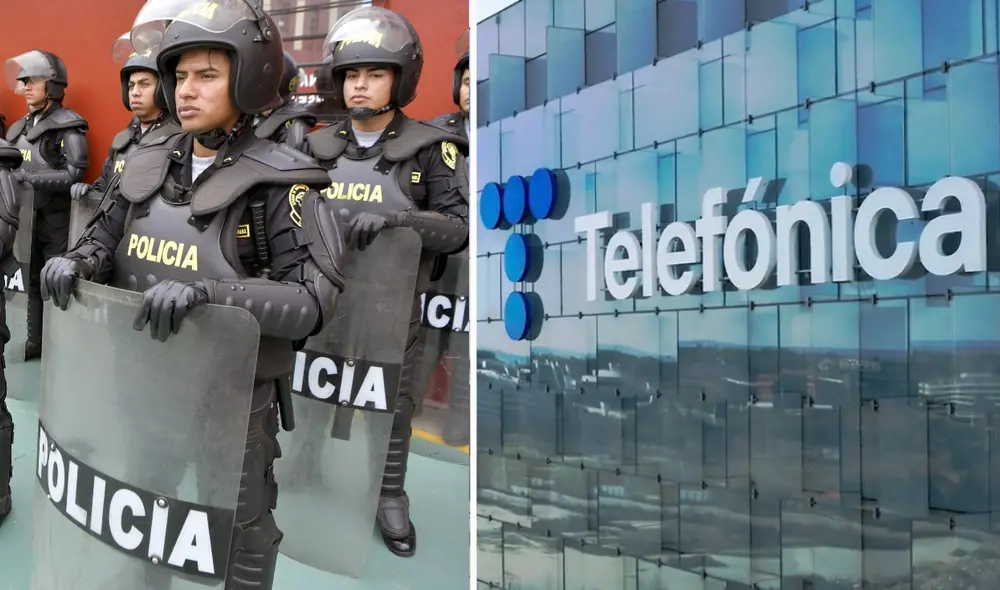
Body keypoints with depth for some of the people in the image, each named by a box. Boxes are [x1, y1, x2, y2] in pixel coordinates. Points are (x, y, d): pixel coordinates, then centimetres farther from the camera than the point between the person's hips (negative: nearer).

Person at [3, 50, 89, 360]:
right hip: (26, 217, 7)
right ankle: (35, 341, 21)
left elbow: (73, 175, -18)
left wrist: (26, 177, -21)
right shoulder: (20, 128, 13)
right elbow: (12, 168, 21)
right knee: (33, 282, 12)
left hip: (56, 221, -7)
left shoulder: (68, 127, -9)